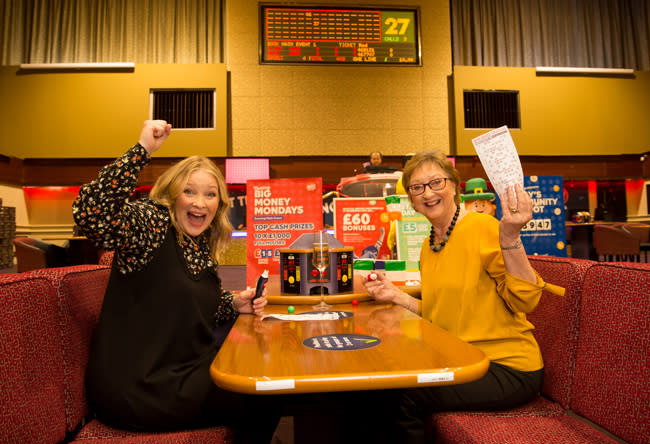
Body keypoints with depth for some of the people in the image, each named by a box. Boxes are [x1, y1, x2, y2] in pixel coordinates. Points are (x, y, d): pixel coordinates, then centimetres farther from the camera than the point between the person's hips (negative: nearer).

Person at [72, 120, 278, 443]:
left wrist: (235, 304, 1)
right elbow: (90, 214, -35)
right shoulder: (151, 225, -14)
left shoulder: (202, 246, 8)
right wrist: (142, 150, -35)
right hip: (137, 388, -8)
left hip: (186, 370, 8)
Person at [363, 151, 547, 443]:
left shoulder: (482, 228, -15)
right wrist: (397, 296, 5)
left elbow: (525, 301, -20)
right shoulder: (428, 246, 9)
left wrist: (509, 237, -31)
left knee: (401, 397, -17)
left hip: (508, 367, -7)